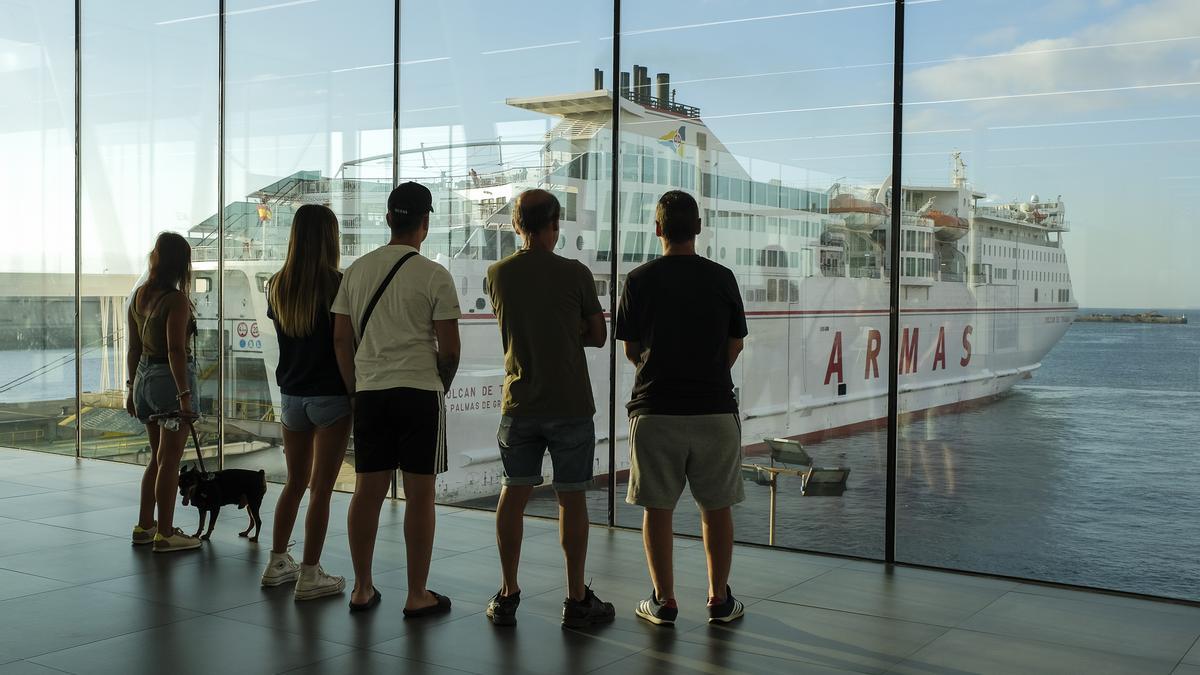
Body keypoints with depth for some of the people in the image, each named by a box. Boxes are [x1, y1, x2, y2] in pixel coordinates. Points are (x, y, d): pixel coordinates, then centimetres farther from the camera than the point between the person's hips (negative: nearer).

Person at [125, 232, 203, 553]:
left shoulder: (138, 296, 7)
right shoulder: (177, 301, -15)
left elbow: (133, 348, 11)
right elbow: (176, 351, -21)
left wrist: (132, 387, 18)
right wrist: (184, 395, -20)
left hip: (144, 377, 8)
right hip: (170, 379, -8)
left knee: (157, 457, 19)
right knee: (169, 460, 0)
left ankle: (144, 526, 25)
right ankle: (165, 534, 5)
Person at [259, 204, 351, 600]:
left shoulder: (277, 286, 4)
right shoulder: (337, 284, -13)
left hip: (292, 394, 6)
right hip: (331, 395, -6)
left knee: (295, 482, 19)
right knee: (321, 488, 1)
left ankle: (277, 563, 25)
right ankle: (310, 575, 5)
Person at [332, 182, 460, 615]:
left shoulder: (357, 270, 8)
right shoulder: (434, 275, -7)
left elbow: (341, 339, 8)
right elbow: (449, 348, -8)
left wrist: (355, 389, 16)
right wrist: (441, 385, 10)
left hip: (369, 392, 5)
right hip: (419, 391, -5)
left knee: (368, 491, 10)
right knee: (419, 494, 2)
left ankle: (362, 589, 18)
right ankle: (417, 596, 8)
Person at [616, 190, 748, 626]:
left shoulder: (639, 280, -3)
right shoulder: (722, 278, -1)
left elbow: (631, 350, 4)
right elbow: (734, 348, 6)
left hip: (655, 409, -1)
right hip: (714, 407, 1)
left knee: (657, 508, 8)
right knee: (716, 507, 12)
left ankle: (664, 601, 13)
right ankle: (719, 599, 18)